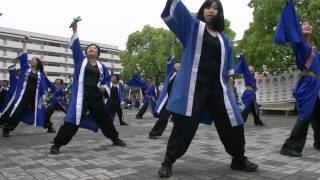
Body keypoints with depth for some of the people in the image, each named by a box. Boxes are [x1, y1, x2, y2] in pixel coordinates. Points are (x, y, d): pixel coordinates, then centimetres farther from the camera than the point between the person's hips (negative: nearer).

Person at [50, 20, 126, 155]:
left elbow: (107, 80, 16)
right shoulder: (80, 60, 9)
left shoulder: (102, 67, 12)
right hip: (81, 96, -2)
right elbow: (75, 46, -1)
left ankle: (115, 139, 30)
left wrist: (104, 88, -5)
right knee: (72, 121, -8)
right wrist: (75, 30, -9)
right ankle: (56, 144, 5)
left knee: (105, 119, 12)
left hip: (96, 97, 3)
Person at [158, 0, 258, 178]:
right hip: (193, 85, -4)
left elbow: (228, 69, 18)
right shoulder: (193, 25, 9)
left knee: (231, 123, 7)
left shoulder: (223, 38, 18)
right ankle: (168, 162, 10)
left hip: (217, 86, 4)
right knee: (184, 124, -5)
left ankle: (239, 160, 27)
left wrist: (230, 89, 12)